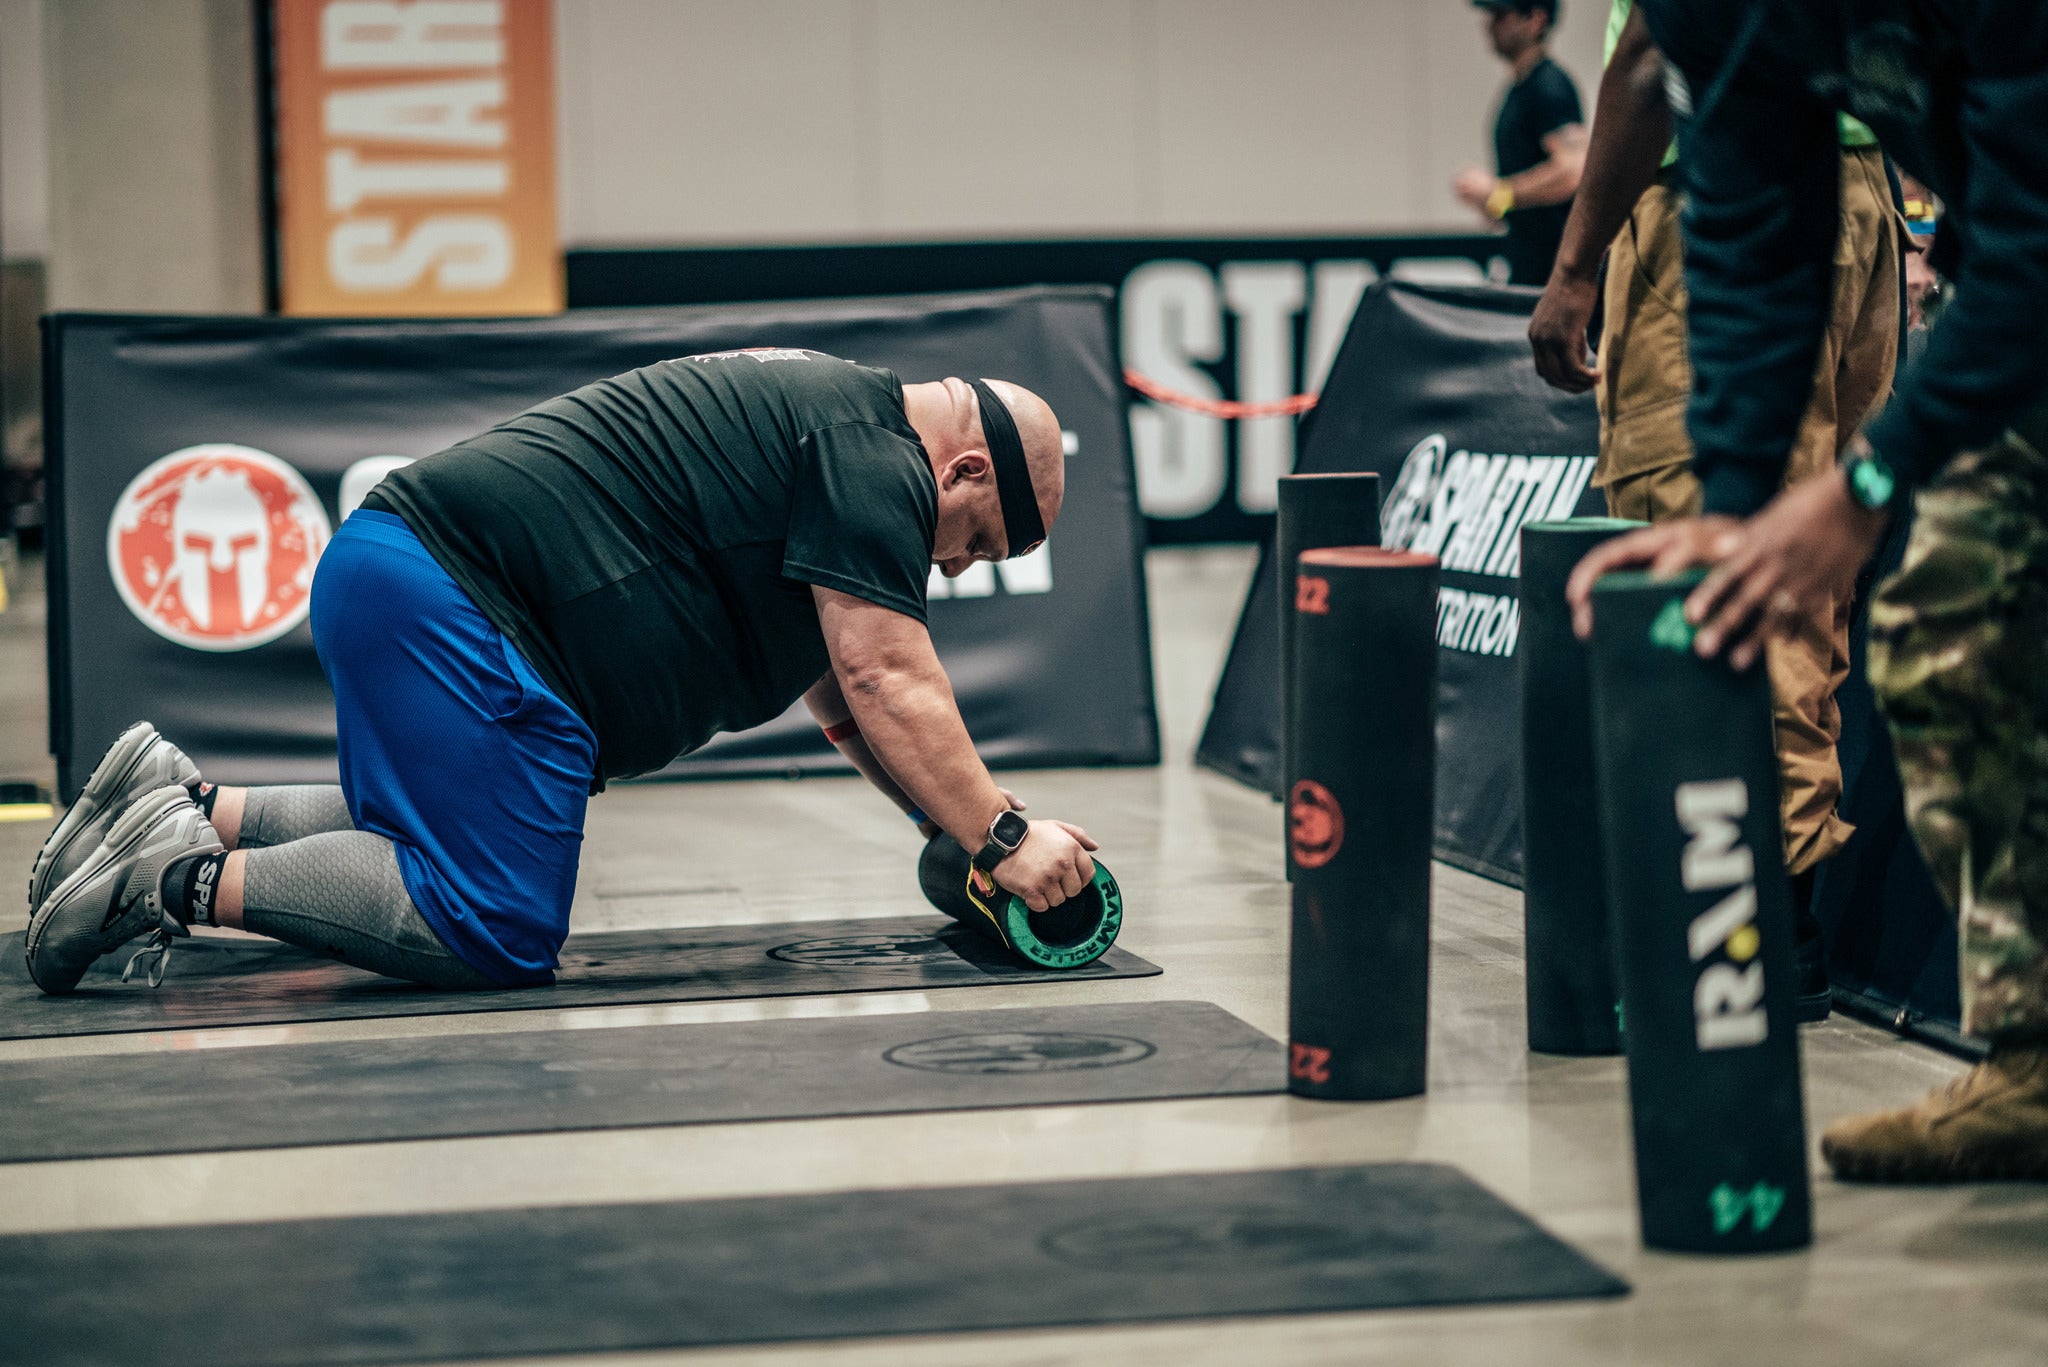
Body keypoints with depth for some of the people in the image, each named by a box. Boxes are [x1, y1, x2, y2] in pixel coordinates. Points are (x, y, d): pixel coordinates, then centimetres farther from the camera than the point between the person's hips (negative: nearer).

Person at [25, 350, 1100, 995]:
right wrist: (1001, 839, -9)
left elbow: (846, 699, 28)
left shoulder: (824, 421, 24)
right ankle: (186, 877, -14)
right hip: (451, 600, -11)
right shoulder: (873, 455, -8)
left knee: (431, 844, 27)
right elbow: (889, 686, -14)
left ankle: (188, 807, 19)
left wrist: (959, 823, 21)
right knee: (496, 931, -13)